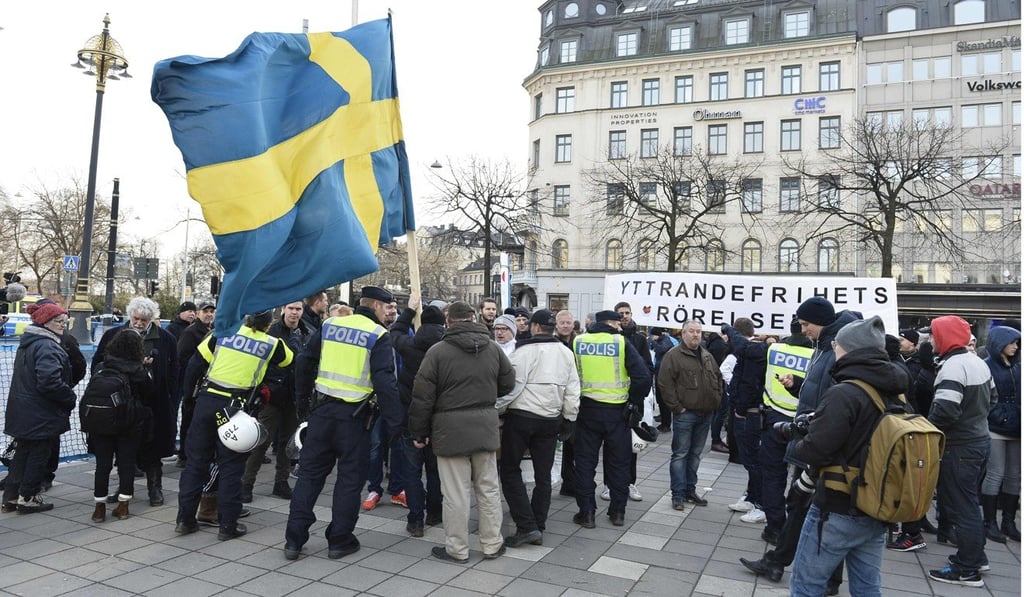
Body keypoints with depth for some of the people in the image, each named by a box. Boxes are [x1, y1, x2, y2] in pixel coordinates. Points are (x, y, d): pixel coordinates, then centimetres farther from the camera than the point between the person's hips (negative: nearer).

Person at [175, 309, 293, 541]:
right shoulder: (272, 345, 2)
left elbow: (195, 363, 7)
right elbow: (290, 360, 21)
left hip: (206, 400, 3)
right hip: (233, 407, -2)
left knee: (196, 460, 13)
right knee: (231, 466, 7)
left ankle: (185, 519, 21)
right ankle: (228, 525, 11)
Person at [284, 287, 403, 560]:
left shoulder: (329, 325, 6)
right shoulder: (379, 335, -9)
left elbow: (304, 361, 10)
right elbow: (385, 382, -15)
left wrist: (302, 396, 21)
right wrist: (394, 420, -10)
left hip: (322, 410, 5)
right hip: (355, 415, -4)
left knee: (310, 473, 13)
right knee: (350, 477, 10)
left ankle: (294, 539, 16)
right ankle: (339, 540, 18)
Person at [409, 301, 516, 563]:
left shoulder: (438, 351, -9)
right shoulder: (493, 348, 3)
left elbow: (422, 397, -8)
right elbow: (508, 383, 13)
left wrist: (419, 431, 2)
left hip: (450, 430, -4)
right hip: (485, 427, 4)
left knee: (455, 493, 5)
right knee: (488, 489, 14)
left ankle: (457, 549, 16)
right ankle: (492, 545, 24)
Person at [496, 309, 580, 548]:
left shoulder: (525, 351, -12)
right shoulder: (566, 353, 6)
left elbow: (512, 386, -16)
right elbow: (573, 391, 6)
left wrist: (495, 409, -4)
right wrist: (568, 417, 16)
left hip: (521, 417, -5)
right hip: (551, 420, 5)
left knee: (510, 470, 6)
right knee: (543, 474, 14)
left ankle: (527, 526, 0)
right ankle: (538, 528, 20)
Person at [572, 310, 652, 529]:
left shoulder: (577, 342, 0)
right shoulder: (622, 343, -8)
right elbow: (643, 377, -14)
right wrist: (633, 402, -1)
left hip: (587, 410, 1)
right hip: (616, 411, -1)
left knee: (585, 461, 10)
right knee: (618, 461, 13)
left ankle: (586, 512, 11)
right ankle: (618, 512, 21)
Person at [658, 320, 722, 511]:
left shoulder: (707, 356, 14)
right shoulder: (673, 356, -8)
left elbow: (718, 378, 23)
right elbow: (665, 383, -14)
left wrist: (716, 401, 12)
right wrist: (676, 407, -15)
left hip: (705, 414, 7)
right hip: (685, 414, -7)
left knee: (695, 454, 14)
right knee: (680, 454, -1)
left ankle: (690, 490, 24)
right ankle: (678, 495, 5)